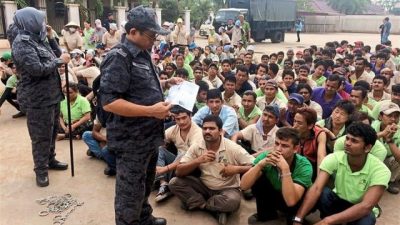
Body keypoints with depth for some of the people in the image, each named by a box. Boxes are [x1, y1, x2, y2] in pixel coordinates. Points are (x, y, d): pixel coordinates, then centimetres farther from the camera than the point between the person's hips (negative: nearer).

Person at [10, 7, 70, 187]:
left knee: (52, 131, 20)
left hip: (51, 95, 9)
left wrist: (51, 36, 8)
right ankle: (41, 170, 16)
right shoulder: (22, 43, -16)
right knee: (41, 136, 2)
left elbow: (55, 55, 16)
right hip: (37, 99, -9)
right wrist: (59, 61, -17)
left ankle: (50, 160, 36)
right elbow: (37, 69, -25)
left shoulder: (37, 40, 12)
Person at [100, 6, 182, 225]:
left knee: (145, 185, 27)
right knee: (130, 193, 7)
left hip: (149, 135, 10)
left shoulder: (143, 54, 10)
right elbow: (109, 102, -27)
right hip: (132, 141, -10)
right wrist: (151, 111, -29)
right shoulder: (118, 58, -20)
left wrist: (167, 83, 9)